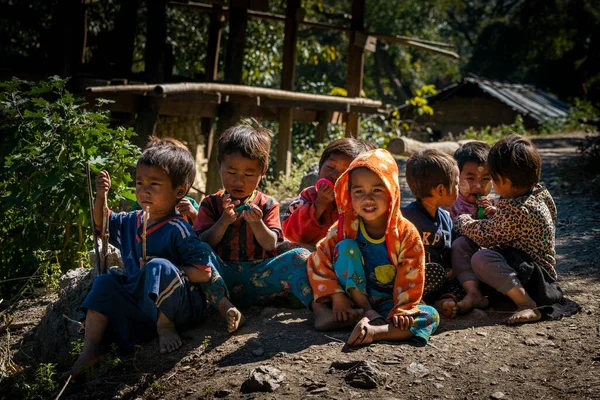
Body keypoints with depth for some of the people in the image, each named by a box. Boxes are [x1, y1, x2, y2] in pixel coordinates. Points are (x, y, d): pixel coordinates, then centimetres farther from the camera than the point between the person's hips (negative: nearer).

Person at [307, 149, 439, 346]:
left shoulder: (406, 233, -12)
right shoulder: (344, 227, -9)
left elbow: (411, 278, -12)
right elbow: (319, 262, -6)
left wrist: (402, 311, -22)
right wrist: (337, 297, -14)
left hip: (389, 303, 0)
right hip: (354, 297, 0)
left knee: (431, 316, -25)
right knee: (346, 247, -21)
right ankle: (366, 313, -20)